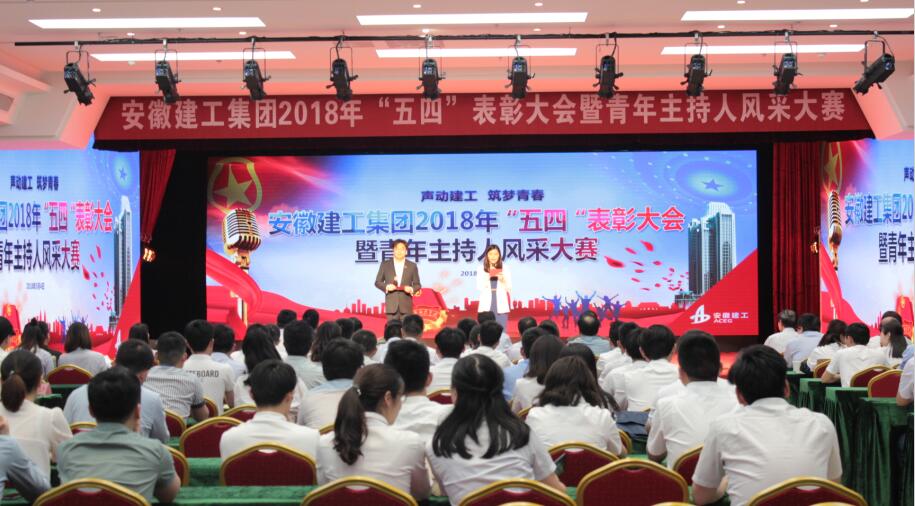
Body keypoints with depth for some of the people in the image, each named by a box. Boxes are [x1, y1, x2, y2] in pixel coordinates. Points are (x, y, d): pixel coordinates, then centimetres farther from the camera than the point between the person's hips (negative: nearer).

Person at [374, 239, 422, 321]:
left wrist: (412, 289, -12)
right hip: (391, 305, 0)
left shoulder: (412, 266, 7)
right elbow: (377, 282, 10)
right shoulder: (385, 264, 7)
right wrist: (386, 287, -10)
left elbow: (417, 284, 10)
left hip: (406, 305, 0)